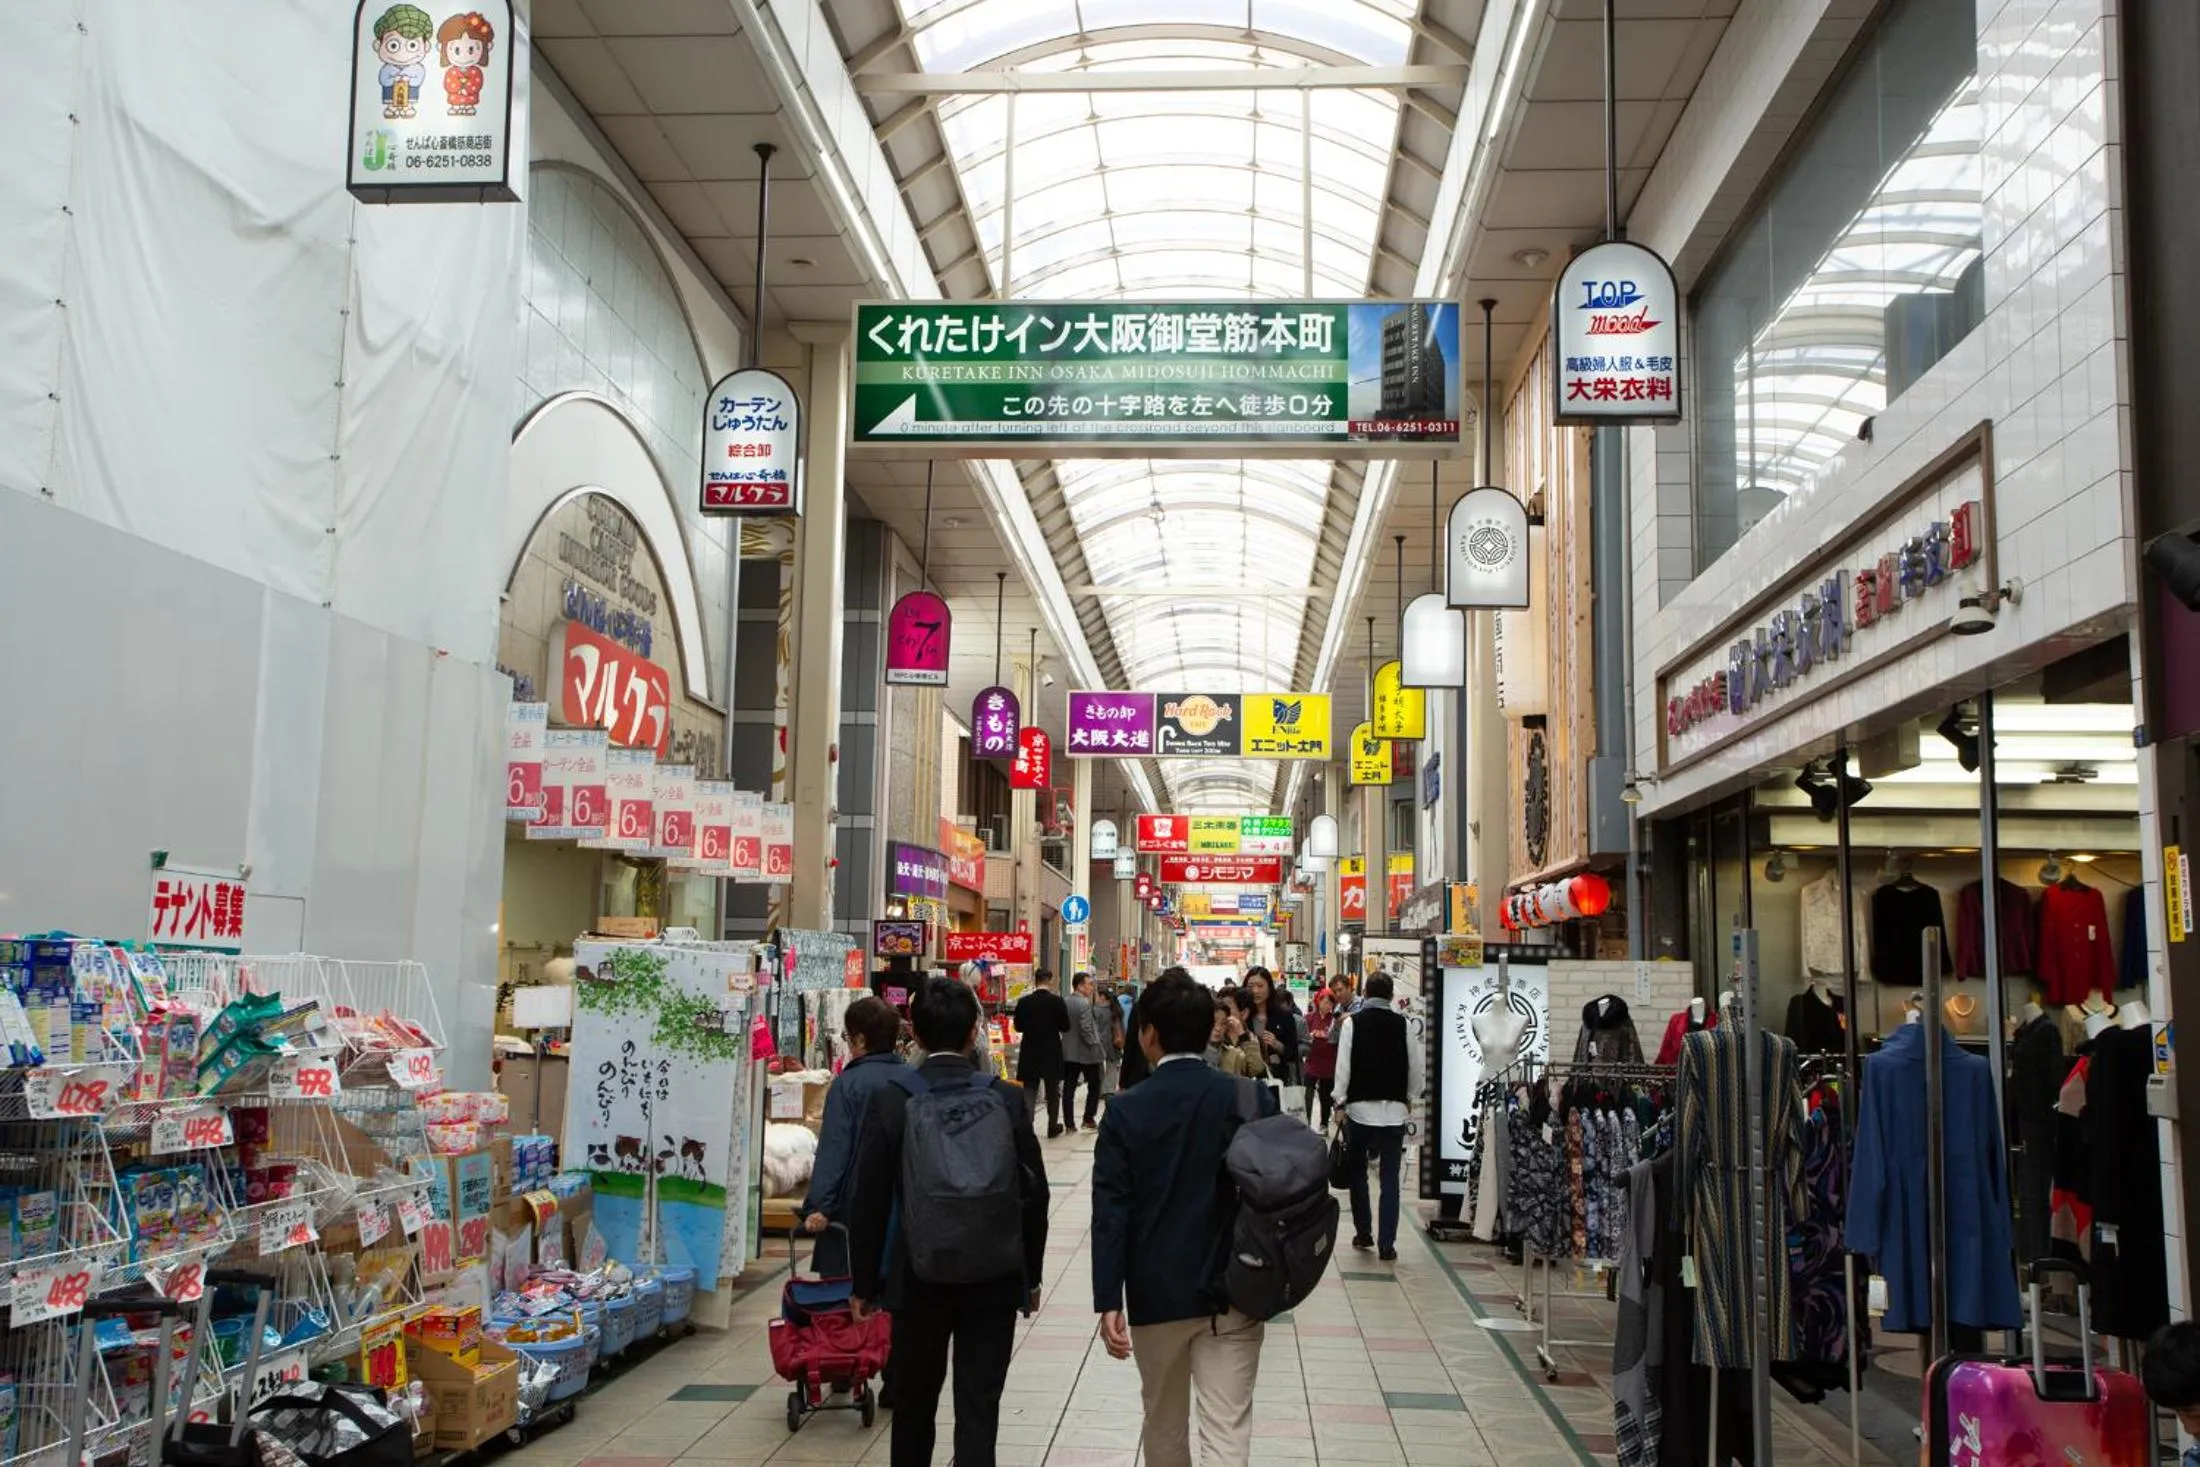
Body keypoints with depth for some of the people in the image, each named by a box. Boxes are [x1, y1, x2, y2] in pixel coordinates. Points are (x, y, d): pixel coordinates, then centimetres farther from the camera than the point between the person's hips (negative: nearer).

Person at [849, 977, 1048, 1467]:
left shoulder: (890, 1102, -9)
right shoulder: (1009, 1100, -6)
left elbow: (870, 1202, -6)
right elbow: (1035, 1194, 0)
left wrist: (864, 1283, 6)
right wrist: (1031, 1276, 13)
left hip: (918, 1278, 0)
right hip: (995, 1279, 0)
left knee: (913, 1403, 19)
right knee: (979, 1409, 4)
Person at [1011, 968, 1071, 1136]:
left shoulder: (1023, 1002, -7)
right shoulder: (1057, 1001, -11)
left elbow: (1018, 1027, 2)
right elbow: (1065, 1027, -6)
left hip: (1030, 1053, 1)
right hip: (1052, 1053, -1)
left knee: (1029, 1091, 7)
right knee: (1053, 1092, 11)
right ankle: (1053, 1127, 15)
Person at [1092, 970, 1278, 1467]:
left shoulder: (1126, 1111, -6)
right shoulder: (1253, 1100, -4)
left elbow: (1111, 1212, -10)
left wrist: (1108, 1301, -9)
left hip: (1157, 1294, 0)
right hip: (1233, 1294, 0)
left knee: (1164, 1425, 20)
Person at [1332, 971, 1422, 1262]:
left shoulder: (1353, 1023, -5)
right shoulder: (1403, 1024, -1)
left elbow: (1343, 1065, -8)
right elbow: (1415, 1066, 1)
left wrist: (1340, 1101, 0)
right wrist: (1409, 1098, 15)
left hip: (1359, 1106, -1)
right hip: (1395, 1108, 1)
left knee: (1358, 1172, 16)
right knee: (1390, 1178, 2)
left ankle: (1363, 1234, 19)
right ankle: (1386, 1244, -1)